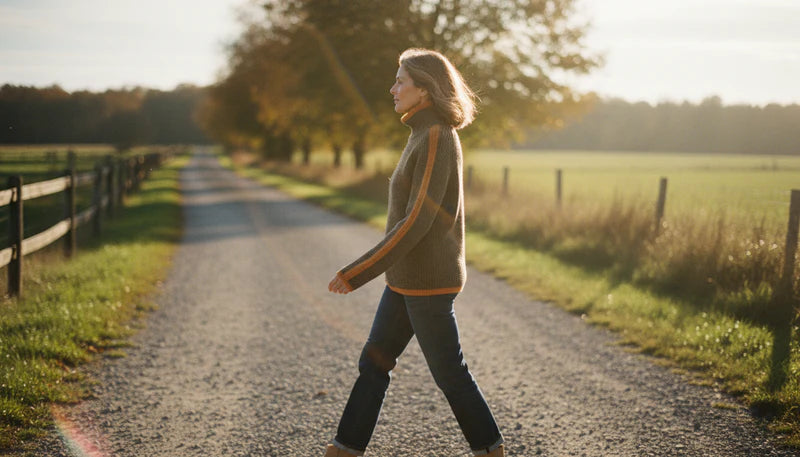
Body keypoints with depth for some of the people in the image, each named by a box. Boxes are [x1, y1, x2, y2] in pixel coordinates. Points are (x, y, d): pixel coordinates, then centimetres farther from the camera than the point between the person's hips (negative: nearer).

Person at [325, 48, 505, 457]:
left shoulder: (436, 140, -20)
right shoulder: (429, 137, 10)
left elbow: (416, 222, -24)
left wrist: (355, 273, -22)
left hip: (427, 280, -9)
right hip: (409, 277, 9)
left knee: (449, 373, 5)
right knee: (373, 363, 11)